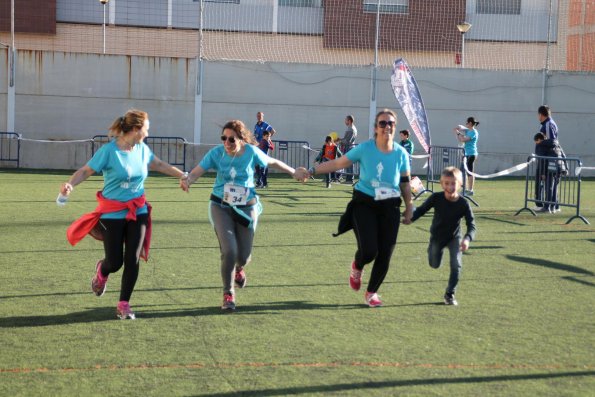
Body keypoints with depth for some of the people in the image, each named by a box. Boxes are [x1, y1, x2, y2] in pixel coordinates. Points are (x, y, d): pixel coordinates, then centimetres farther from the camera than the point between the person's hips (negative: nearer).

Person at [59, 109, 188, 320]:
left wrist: (183, 175, 25)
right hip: (112, 214, -4)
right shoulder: (109, 150, -15)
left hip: (138, 212, 4)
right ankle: (101, 271, 40)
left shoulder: (142, 149, 2)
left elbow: (159, 165, 20)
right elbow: (86, 170, -14)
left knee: (132, 259, -4)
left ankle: (124, 304, 9)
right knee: (115, 262, 1)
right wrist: (70, 184, -32)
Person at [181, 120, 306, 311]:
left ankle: (239, 268, 48)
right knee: (229, 251, -17)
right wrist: (187, 181, -43)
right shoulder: (216, 153, -13)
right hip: (221, 207, -1)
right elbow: (197, 171, -21)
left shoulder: (251, 152, -11)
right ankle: (228, 294, 6)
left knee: (244, 256, 6)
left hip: (247, 208, 1)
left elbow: (273, 162, 6)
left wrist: (294, 173, 15)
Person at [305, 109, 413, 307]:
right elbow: (338, 163, -4)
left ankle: (372, 292, 24)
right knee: (369, 251, -17)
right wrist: (311, 171, -7)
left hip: (390, 208, 3)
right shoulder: (364, 149, -9)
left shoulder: (401, 153, -2)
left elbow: (405, 182, 9)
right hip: (364, 204, -2)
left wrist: (409, 207, 12)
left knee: (385, 254, -1)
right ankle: (357, 267, 23)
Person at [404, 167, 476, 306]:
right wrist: (411, 219, -31)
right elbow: (422, 209, -13)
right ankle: (433, 249, 55)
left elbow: (471, 225, -25)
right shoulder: (436, 198, -25)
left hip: (454, 237, -1)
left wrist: (467, 239, -44)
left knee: (456, 264, -16)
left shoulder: (463, 204, -26)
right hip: (437, 236, 1)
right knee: (434, 265, 18)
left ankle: (450, 294, 1)